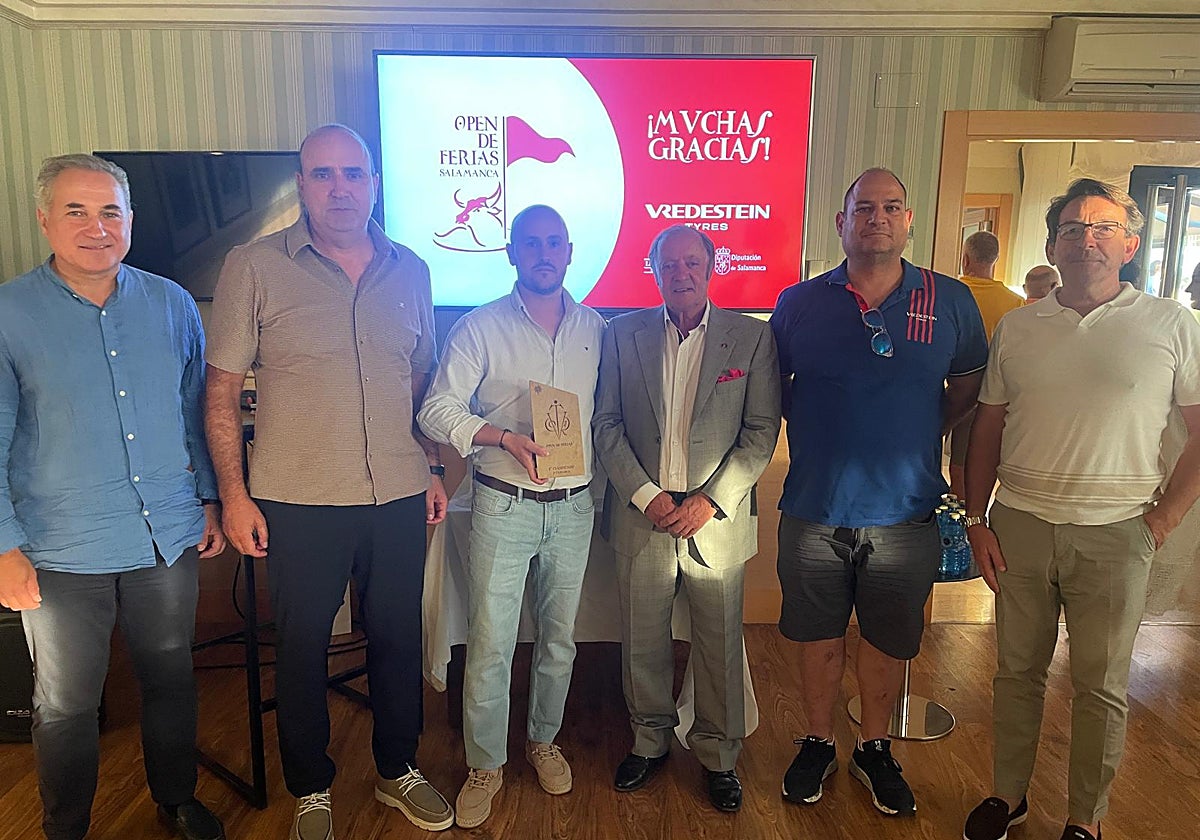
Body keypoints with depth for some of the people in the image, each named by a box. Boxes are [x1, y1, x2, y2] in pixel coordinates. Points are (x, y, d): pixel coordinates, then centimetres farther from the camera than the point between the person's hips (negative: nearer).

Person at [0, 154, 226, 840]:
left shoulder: (172, 305, 2)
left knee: (172, 680, 17)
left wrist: (210, 500, 9)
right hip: (62, 552, -2)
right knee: (66, 705, 14)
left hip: (171, 538, 3)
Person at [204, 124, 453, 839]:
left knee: (399, 637, 14)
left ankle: (399, 770, 37)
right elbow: (223, 390, -3)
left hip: (399, 496, 3)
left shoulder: (411, 271, 6)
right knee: (302, 646, 11)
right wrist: (233, 494, -6)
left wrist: (433, 469, 10)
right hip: (299, 501, -2)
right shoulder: (253, 267, -4)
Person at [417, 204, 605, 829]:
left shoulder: (596, 331, 6)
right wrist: (505, 437, -20)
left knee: (560, 637, 15)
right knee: (490, 644, 2)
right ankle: (485, 766, 22)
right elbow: (437, 410, -6)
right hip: (503, 507, -3)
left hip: (573, 508, 3)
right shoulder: (480, 327, -3)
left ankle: (543, 740, 38)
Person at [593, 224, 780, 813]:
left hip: (716, 517, -1)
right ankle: (650, 741, 35)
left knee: (720, 645, 10)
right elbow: (606, 423, 2)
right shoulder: (623, 334, 4)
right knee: (642, 639, 12)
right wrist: (645, 495, -9)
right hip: (642, 514, 1)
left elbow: (761, 432, -3)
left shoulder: (752, 337, 0)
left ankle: (717, 754, 31)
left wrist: (710, 500, -11)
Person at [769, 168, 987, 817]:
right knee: (818, 638, 14)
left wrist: (921, 435, 4)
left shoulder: (950, 302, 1)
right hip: (814, 512, 0)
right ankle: (818, 744, 36)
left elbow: (967, 386, 13)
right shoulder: (799, 303, 0)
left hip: (905, 514, 1)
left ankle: (874, 750, 37)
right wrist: (813, 433, 2)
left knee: (888, 642, 15)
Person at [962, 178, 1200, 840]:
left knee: (1101, 686, 10)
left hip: (1114, 535, -2)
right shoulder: (1017, 328, 6)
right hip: (1020, 525, 2)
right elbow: (987, 430, 9)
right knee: (1016, 671, 13)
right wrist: (977, 520, 3)